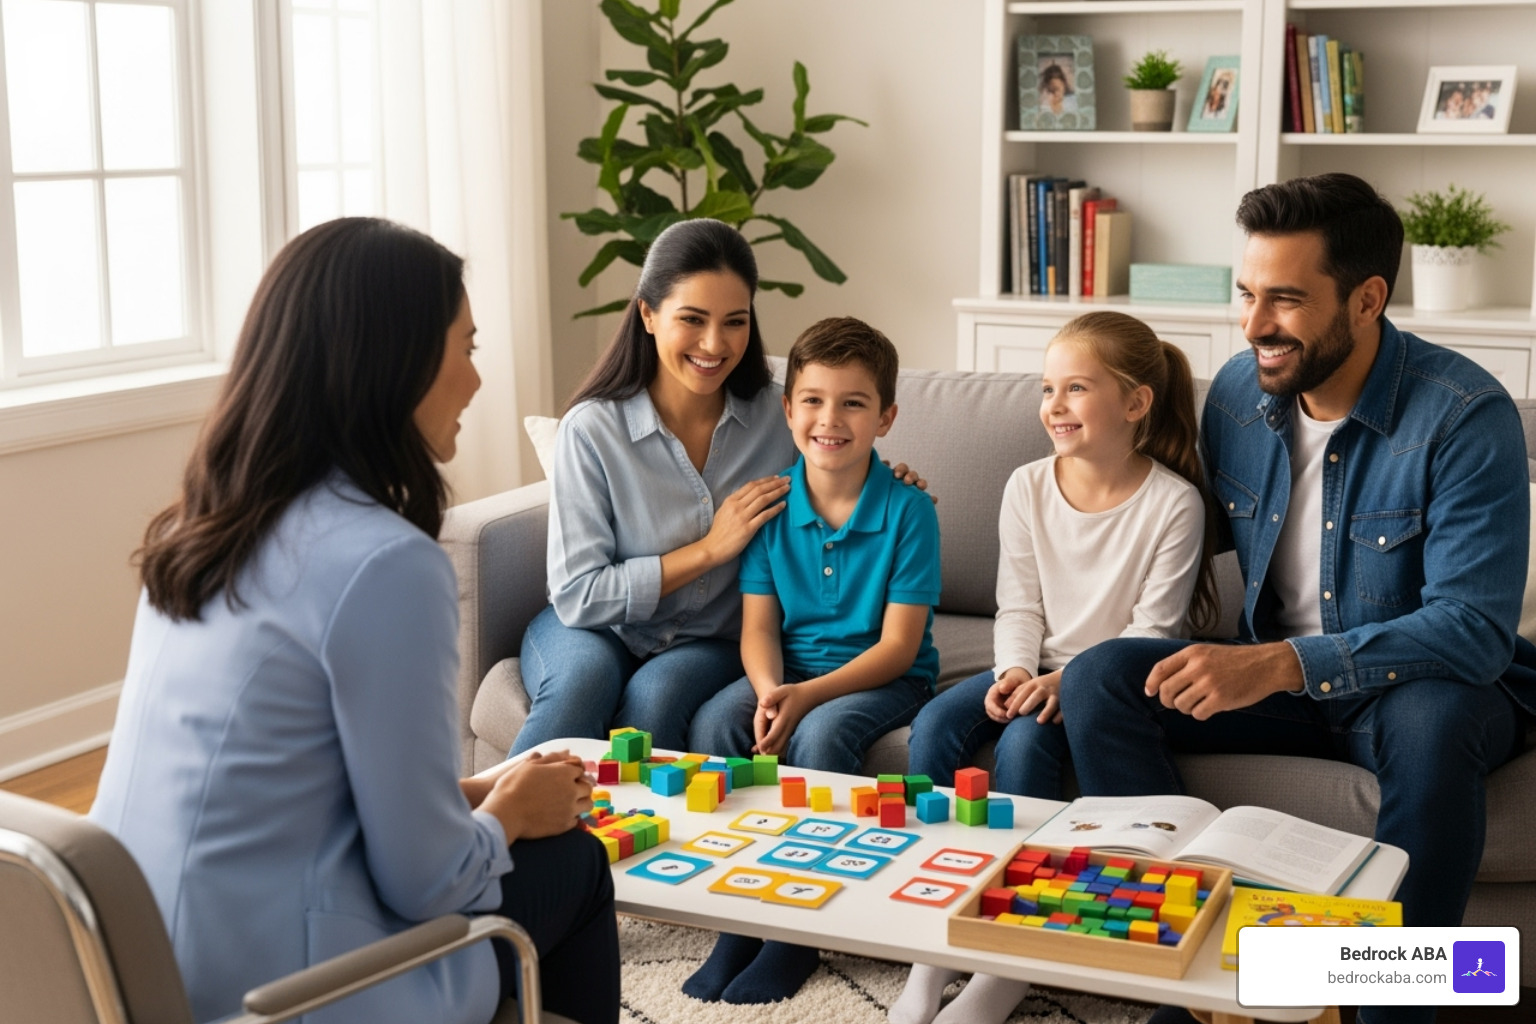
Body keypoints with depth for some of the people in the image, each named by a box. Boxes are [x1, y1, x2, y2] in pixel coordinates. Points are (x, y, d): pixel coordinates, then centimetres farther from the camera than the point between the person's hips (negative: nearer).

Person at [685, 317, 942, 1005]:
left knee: (820, 733, -33)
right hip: (789, 669, 4)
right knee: (713, 724, -24)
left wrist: (807, 695, -25)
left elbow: (898, 645, -13)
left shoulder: (908, 511, -10)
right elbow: (759, 625, -1)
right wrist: (768, 690, -23)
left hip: (881, 677, -3)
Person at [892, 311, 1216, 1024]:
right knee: (934, 725, -21)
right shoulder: (1027, 488, 1)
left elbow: (1151, 629, -12)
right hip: (1037, 669, 5)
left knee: (1025, 741, -32)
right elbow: (1018, 605, 4)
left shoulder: (1173, 502, -12)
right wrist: (1016, 670, -16)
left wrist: (1068, 683, -24)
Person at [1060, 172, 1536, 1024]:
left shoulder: (1465, 415, -20)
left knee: (1432, 722, -39)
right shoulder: (1237, 392, -3)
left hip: (1423, 688, -5)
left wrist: (1281, 663, -38)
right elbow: (1206, 534, 16)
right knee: (1096, 680, -17)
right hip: (1272, 679, 5)